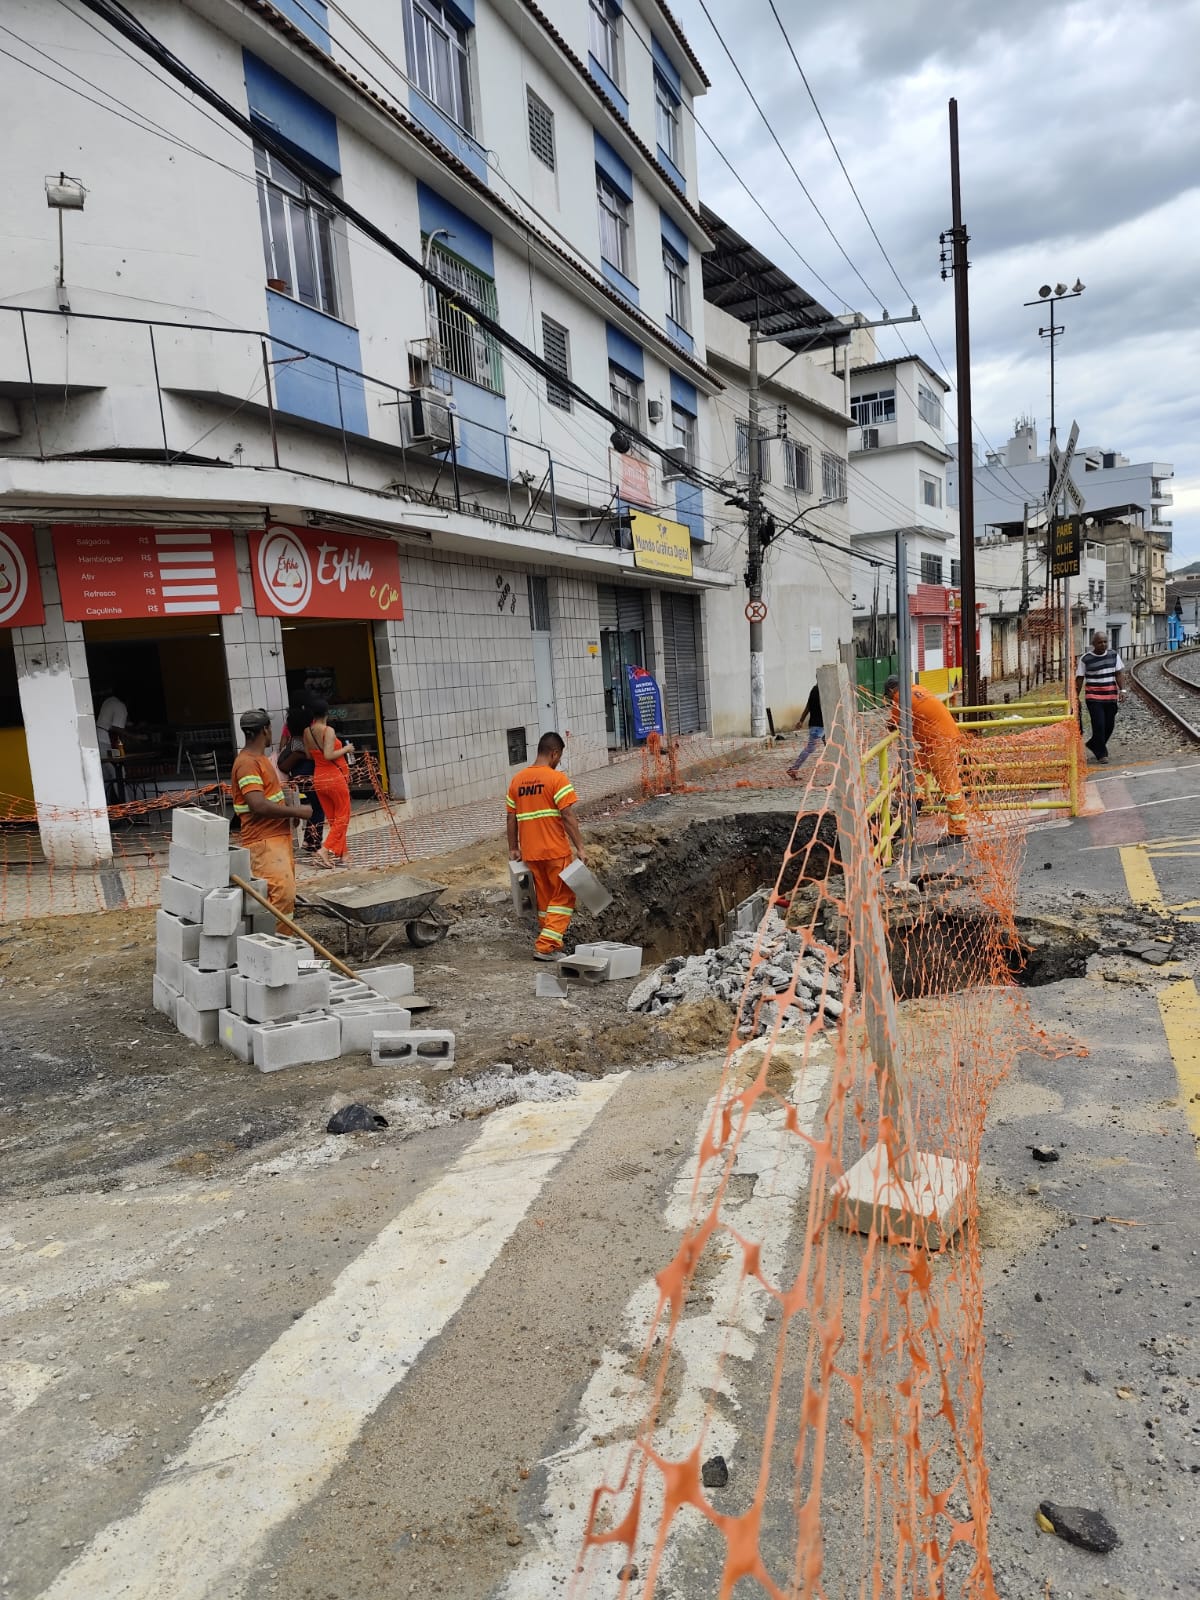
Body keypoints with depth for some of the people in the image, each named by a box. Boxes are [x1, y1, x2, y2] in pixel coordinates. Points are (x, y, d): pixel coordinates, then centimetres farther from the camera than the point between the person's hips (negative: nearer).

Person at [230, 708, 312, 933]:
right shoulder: (247, 763, -15)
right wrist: (297, 811, -16)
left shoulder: (261, 758, 18)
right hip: (264, 841, -10)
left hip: (279, 837, 10)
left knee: (286, 893, 12)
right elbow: (259, 805, -24)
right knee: (283, 892, -18)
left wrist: (291, 806, 15)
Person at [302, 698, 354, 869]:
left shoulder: (306, 732, 3)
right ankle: (325, 850, -10)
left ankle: (340, 855, 15)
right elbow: (328, 755, -25)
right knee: (342, 817, 3)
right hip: (335, 777, -7)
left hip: (319, 778, 7)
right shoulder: (328, 731, -17)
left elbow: (309, 756, 10)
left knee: (332, 819, 13)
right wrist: (346, 749, -12)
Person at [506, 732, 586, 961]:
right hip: (556, 850, -6)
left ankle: (549, 936, 27)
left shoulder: (517, 780, 7)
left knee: (544, 897, 18)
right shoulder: (557, 778, -11)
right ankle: (547, 946, -3)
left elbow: (511, 818, 10)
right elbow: (567, 817, -16)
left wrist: (513, 849, 17)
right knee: (563, 897, 4)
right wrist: (579, 847, -12)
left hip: (530, 852, 6)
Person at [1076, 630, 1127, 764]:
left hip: (1111, 697, 4)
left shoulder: (1114, 655, 6)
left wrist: (1122, 690, -7)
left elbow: (1119, 673, 6)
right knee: (1099, 725, -9)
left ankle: (1093, 744, 32)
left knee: (1109, 725, 9)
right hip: (1093, 698, -4)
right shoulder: (1085, 659, -3)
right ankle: (1102, 754, 3)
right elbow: (1079, 678, 0)